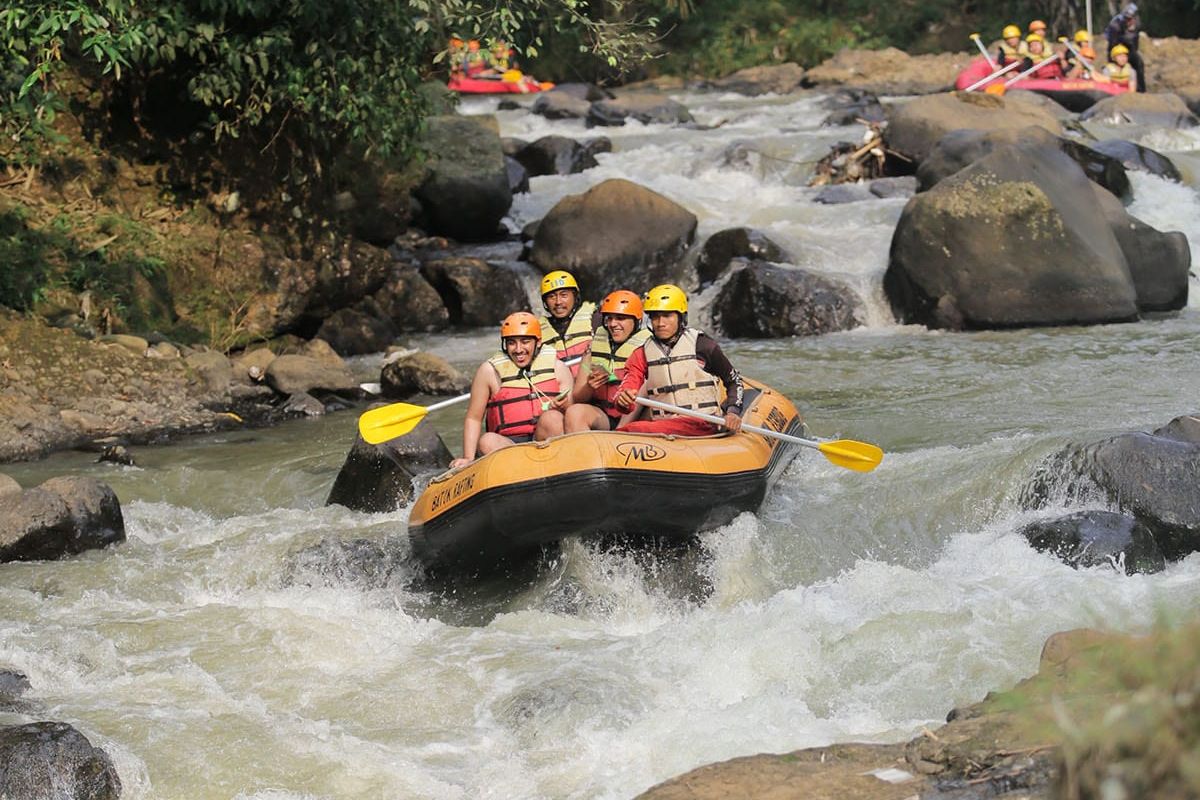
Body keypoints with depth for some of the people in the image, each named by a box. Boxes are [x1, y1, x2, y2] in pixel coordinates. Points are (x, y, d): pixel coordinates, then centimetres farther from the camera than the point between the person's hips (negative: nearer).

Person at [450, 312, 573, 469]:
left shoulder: (557, 367, 9)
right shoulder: (490, 371, 6)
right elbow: (473, 418, 6)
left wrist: (563, 407, -16)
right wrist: (468, 459, -4)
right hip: (506, 443, 0)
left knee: (552, 417, -30)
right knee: (487, 441, -33)